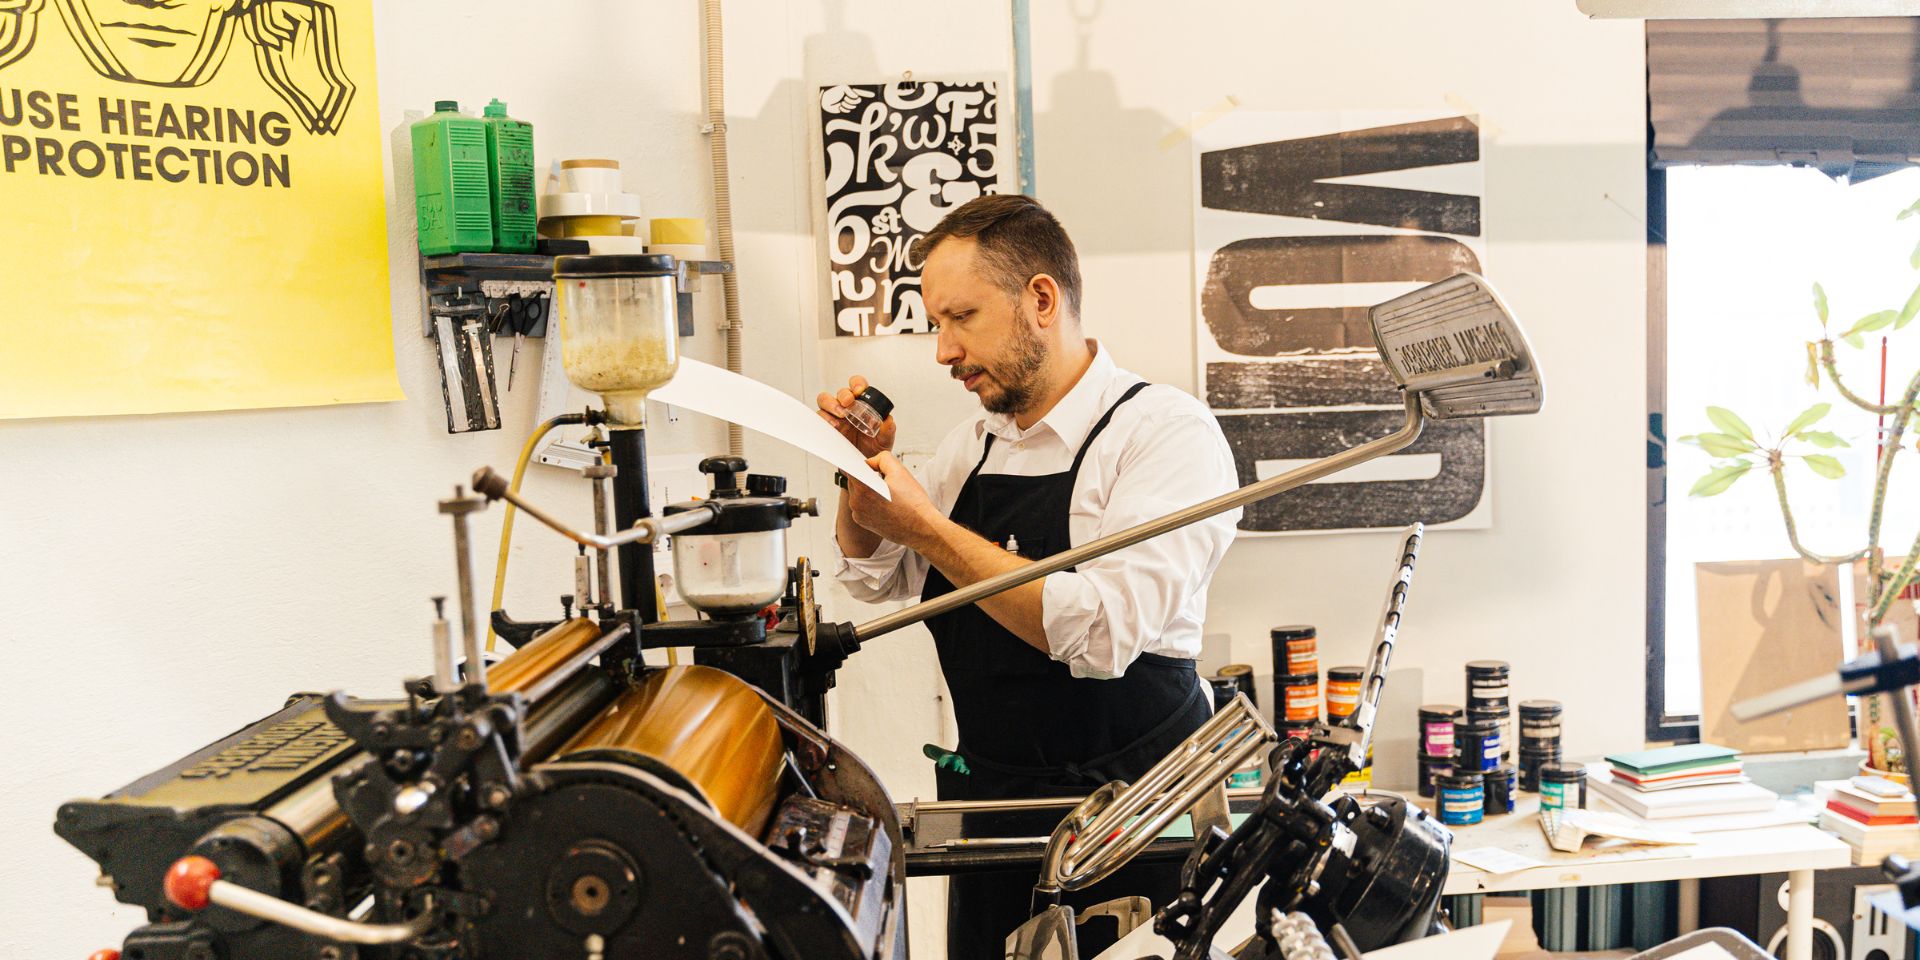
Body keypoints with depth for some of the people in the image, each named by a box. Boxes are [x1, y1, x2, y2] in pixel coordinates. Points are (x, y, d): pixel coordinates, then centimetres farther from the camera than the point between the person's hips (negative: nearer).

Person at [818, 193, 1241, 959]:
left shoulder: (1168, 430, -15)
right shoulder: (973, 442, 7)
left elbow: (1105, 631, -28)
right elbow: (879, 580, 18)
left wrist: (927, 529, -23)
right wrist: (863, 467, -1)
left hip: (1127, 806, -6)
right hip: (989, 798, 6)